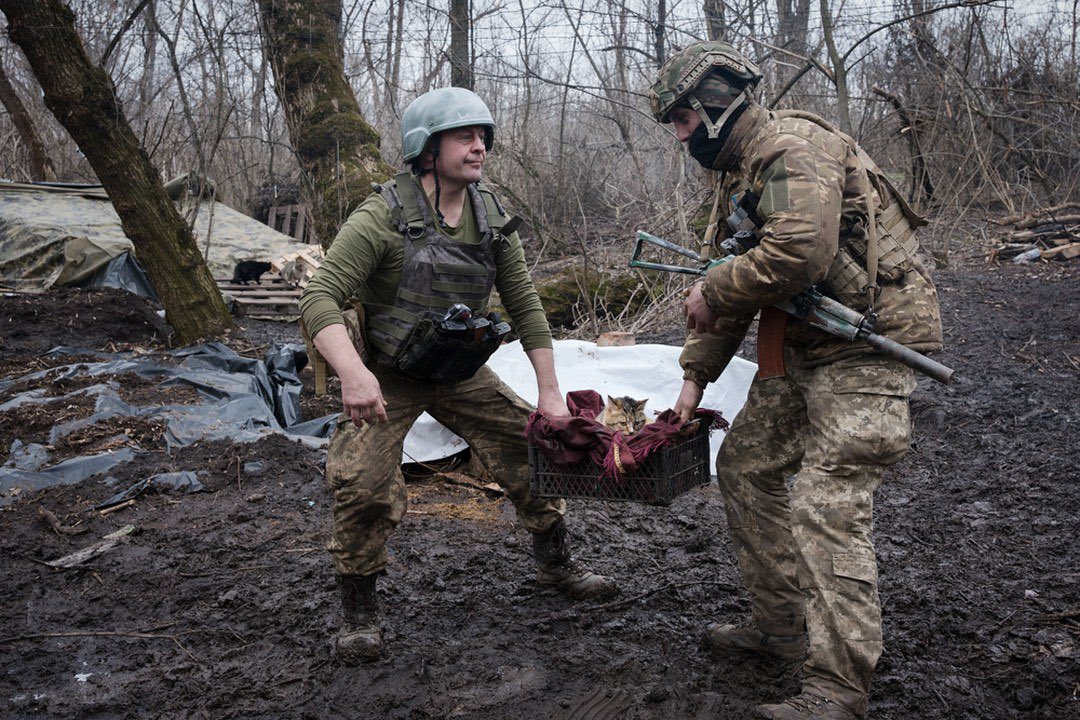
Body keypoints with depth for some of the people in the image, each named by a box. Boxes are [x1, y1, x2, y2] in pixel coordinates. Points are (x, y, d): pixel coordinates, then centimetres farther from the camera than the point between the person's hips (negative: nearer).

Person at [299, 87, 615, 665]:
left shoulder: (492, 218, -5)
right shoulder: (383, 217, -23)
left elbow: (525, 306, 0)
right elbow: (319, 300, -29)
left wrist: (550, 393, -5)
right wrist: (354, 373, -47)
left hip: (460, 372, 5)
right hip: (386, 376, -5)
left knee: (533, 440, 3)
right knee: (364, 484, -21)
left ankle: (555, 563, 26)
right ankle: (358, 610, 3)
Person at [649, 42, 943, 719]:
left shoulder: (794, 147, -16)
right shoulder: (737, 174, 17)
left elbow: (799, 251, -32)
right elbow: (731, 287, 19)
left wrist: (714, 290, -16)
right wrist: (695, 376, 13)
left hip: (866, 341, -11)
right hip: (800, 350, 11)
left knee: (826, 507, -15)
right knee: (745, 466, 15)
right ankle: (782, 626, 27)